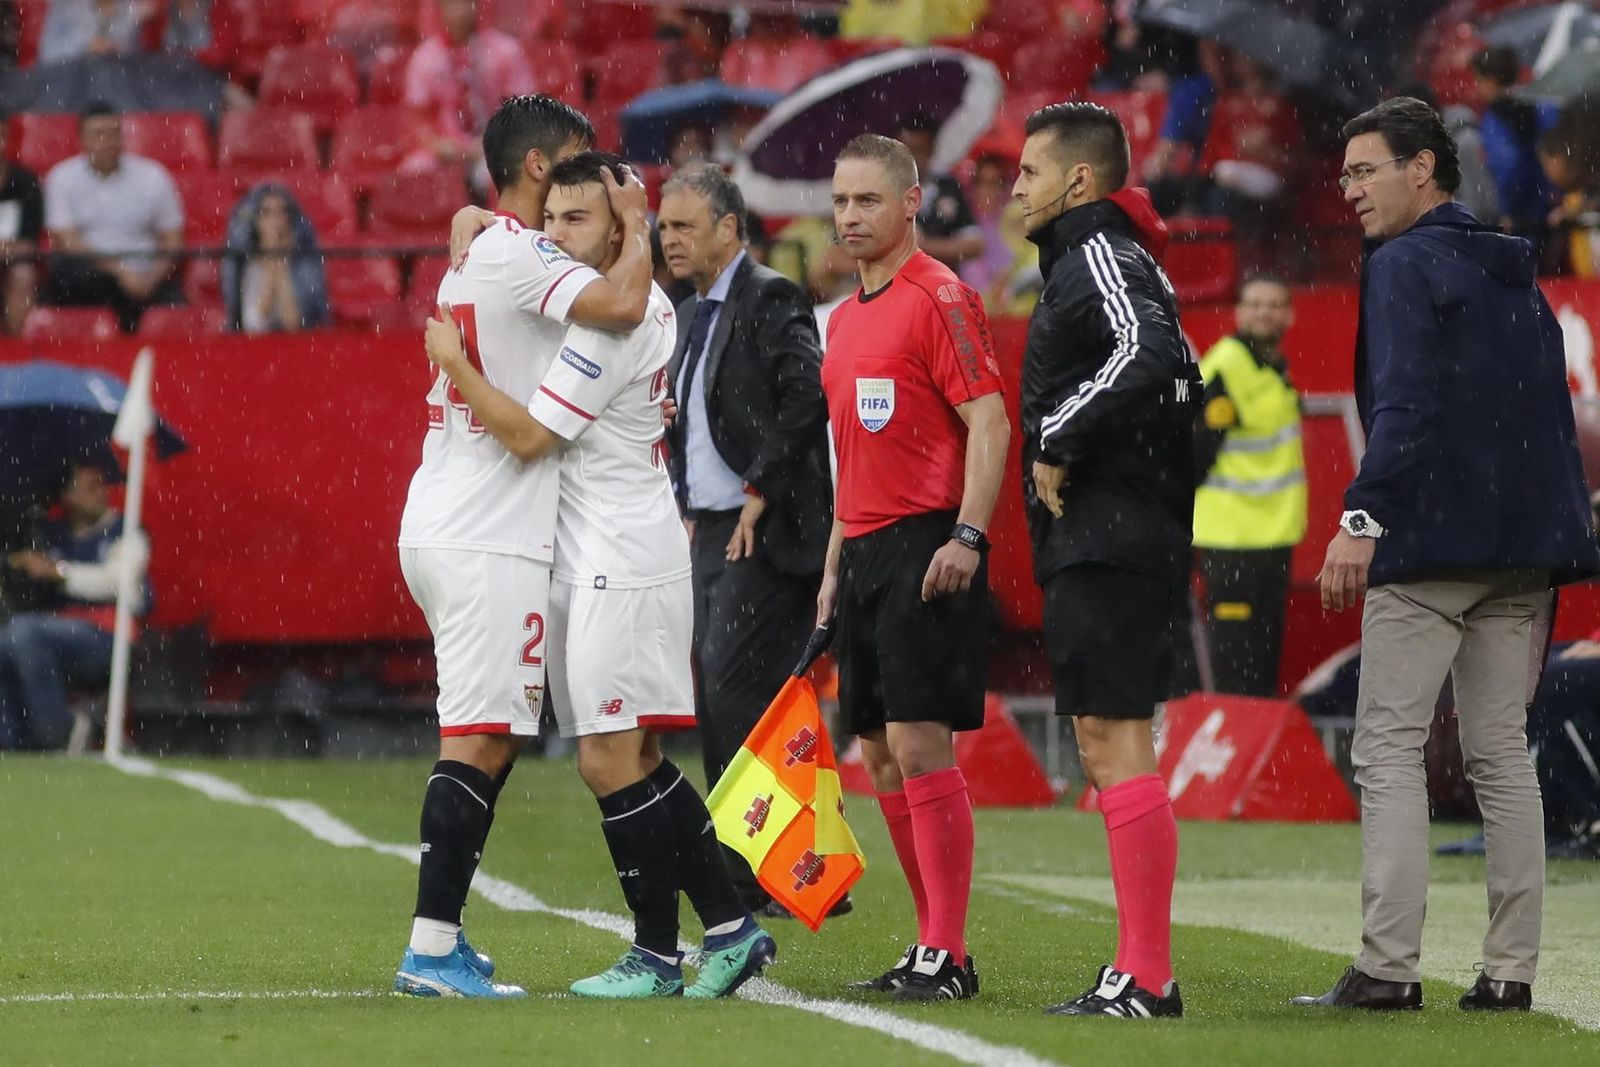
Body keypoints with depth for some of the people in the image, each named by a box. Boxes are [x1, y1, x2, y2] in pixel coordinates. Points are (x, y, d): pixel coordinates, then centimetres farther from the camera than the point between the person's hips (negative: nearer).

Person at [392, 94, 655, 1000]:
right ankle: (433, 948, -14)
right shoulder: (517, 256, -11)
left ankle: (441, 939, 13)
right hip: (490, 542, -10)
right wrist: (636, 225, -7)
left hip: (440, 528, 10)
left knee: (488, 737, 13)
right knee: (483, 739, -11)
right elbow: (621, 306, -25)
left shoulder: (472, 256, 20)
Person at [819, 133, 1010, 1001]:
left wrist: (967, 537, -23)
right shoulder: (845, 319, 18)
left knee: (920, 743, -13)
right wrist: (834, 568, 21)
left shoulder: (938, 297, -8)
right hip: (865, 552, 9)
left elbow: (989, 423, -14)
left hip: (924, 547, -9)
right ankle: (933, 945, 14)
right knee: (880, 756, 8)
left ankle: (947, 958, -12)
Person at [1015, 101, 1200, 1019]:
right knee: (1107, 747, 12)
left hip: (1108, 548, -11)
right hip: (1103, 542, 11)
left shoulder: (1102, 256, -11)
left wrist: (1057, 444, -20)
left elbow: (1147, 356, -29)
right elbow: (1179, 376, 24)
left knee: (1116, 742, -11)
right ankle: (1143, 967, 15)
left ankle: (1146, 979, -13)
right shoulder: (1095, 259, 20)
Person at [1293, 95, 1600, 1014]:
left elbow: (1405, 405, -18)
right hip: (1524, 548, 8)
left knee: (1390, 750, -6)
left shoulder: (1406, 265, -6)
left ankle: (1390, 967, -12)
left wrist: (1361, 521, -22)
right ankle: (1511, 969, 5)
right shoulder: (1518, 275, 18)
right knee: (1502, 753, 9)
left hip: (1431, 540, -8)